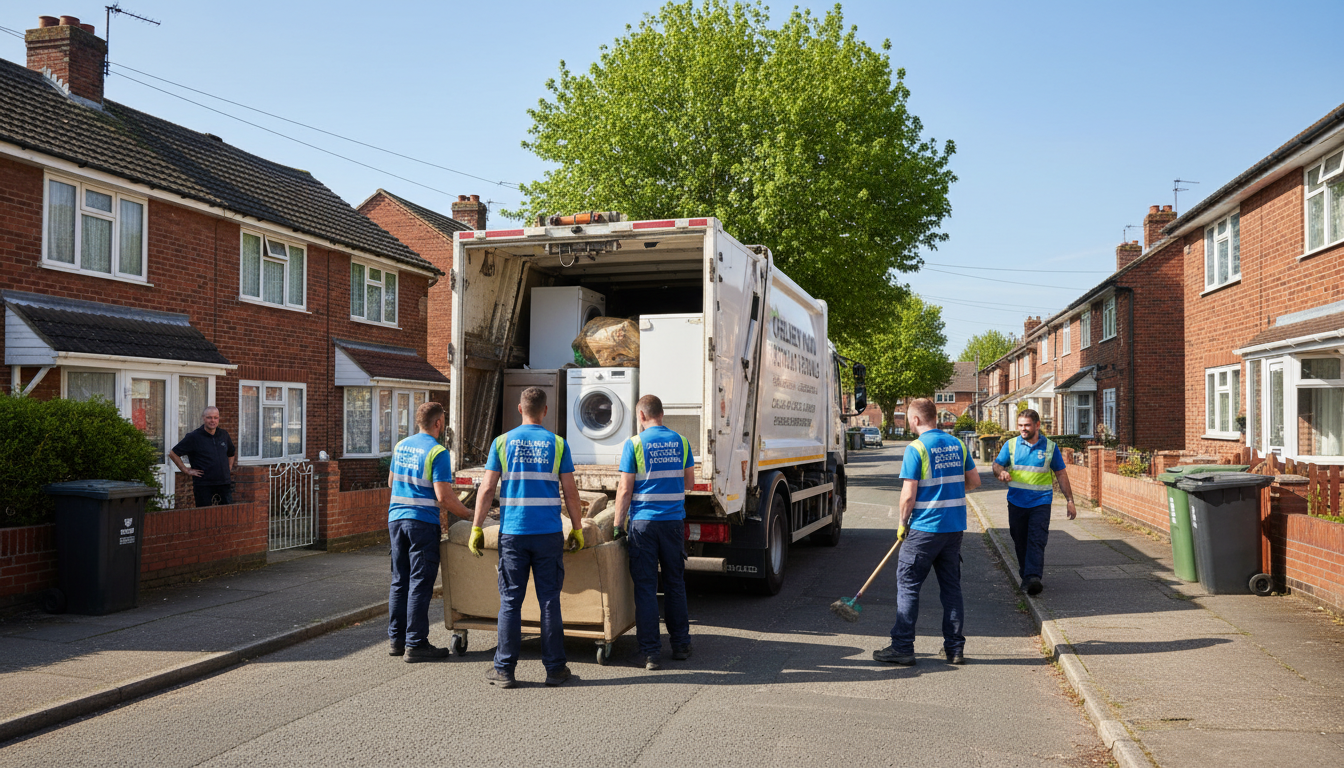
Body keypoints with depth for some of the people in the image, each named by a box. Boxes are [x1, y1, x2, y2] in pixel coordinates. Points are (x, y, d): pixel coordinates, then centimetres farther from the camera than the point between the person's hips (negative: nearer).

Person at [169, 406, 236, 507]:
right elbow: (173, 453, 0)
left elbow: (231, 453, 31)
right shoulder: (193, 437, -2)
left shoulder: (224, 435, 12)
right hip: (203, 486, -4)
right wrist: (186, 470, -4)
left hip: (224, 484, 4)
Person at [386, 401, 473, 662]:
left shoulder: (400, 446, 11)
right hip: (422, 523, -7)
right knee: (420, 584, -2)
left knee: (399, 581, 13)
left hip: (396, 518, 7)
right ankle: (415, 644, 1)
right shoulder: (437, 452, -12)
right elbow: (444, 497, -17)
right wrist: (467, 514, -5)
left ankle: (397, 639, 19)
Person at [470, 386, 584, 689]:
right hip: (549, 533, 0)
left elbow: (487, 489, -1)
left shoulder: (502, 442, 2)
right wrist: (577, 529, 11)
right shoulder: (557, 443, 1)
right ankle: (555, 668, 11)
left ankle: (504, 670, 10)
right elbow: (570, 493, 2)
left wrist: (476, 528, 6)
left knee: (510, 601, 6)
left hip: (512, 533, 0)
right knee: (549, 600, 6)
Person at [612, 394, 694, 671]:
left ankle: (651, 652, 4)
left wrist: (618, 524, -2)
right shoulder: (681, 442, 4)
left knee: (645, 587, 3)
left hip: (643, 522, -3)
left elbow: (624, 490, -8)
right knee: (675, 584, 15)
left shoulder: (634, 443, -7)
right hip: (674, 521, 3)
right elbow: (689, 483, 11)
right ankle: (681, 645, 21)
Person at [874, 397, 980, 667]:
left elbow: (908, 495, -15)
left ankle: (902, 647, 5)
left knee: (908, 584, 3)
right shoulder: (957, 444, 6)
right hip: (955, 526, 6)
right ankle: (955, 648, 17)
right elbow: (974, 481, 14)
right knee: (951, 586, 13)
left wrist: (902, 524, -1)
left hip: (925, 528, -6)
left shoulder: (916, 448, -13)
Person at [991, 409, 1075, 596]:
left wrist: (1070, 501, 8)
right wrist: (1001, 472, -22)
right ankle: (1025, 576, 22)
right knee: (1020, 542, 8)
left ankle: (1034, 577, -22)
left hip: (1041, 502, -2)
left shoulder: (1050, 446, 4)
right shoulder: (1011, 445, 6)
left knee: (1037, 541, -13)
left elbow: (1061, 474, 10)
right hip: (1016, 502, 2)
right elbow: (997, 465, 3)